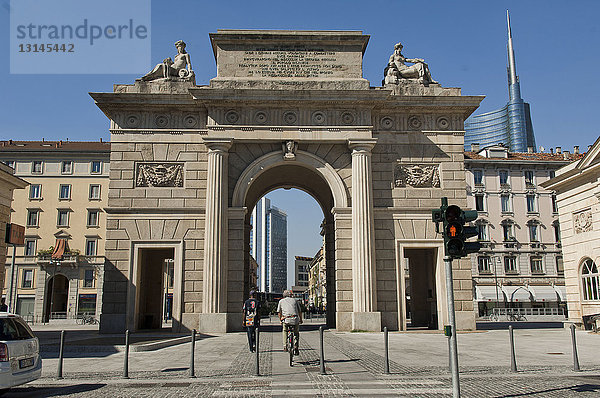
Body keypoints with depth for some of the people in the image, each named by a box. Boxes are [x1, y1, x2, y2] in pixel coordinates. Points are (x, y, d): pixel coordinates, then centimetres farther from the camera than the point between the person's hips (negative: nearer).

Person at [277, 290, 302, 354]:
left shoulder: (281, 301, 19)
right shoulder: (295, 300, 20)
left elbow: (279, 312, 21)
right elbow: (300, 311, 22)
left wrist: (280, 320, 35)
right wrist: (301, 320, 35)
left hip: (286, 319, 0)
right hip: (295, 319, 0)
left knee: (284, 331, 28)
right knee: (296, 333, 23)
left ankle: (285, 346, 21)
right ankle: (295, 347, 8)